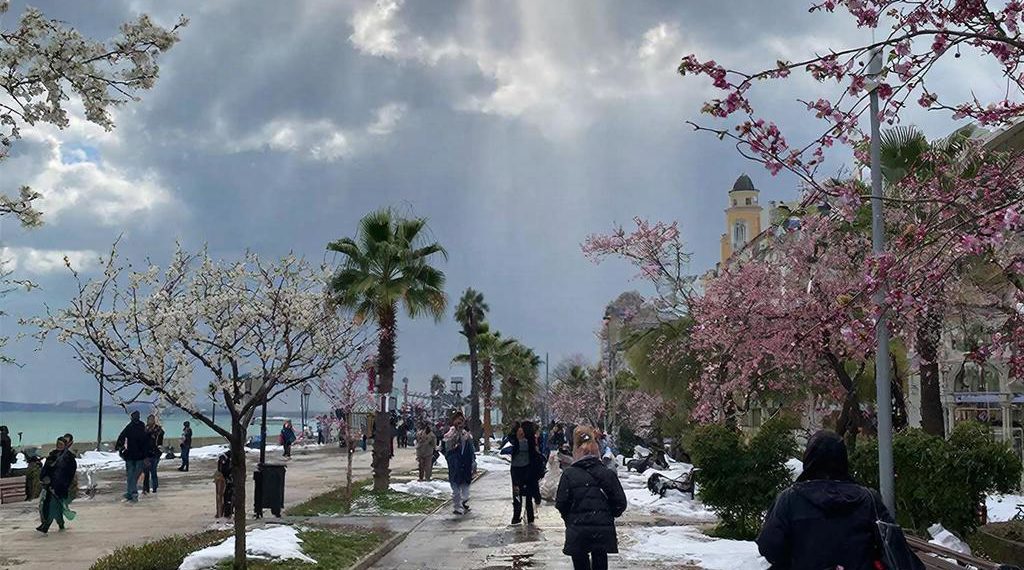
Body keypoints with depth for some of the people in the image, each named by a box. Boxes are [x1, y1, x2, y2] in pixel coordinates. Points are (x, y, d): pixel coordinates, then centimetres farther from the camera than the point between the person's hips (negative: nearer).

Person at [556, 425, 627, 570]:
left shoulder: (569, 474, -9)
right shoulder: (608, 474, -3)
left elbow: (561, 503, -7)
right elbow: (620, 503, -2)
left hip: (577, 532, -2)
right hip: (603, 531, 2)